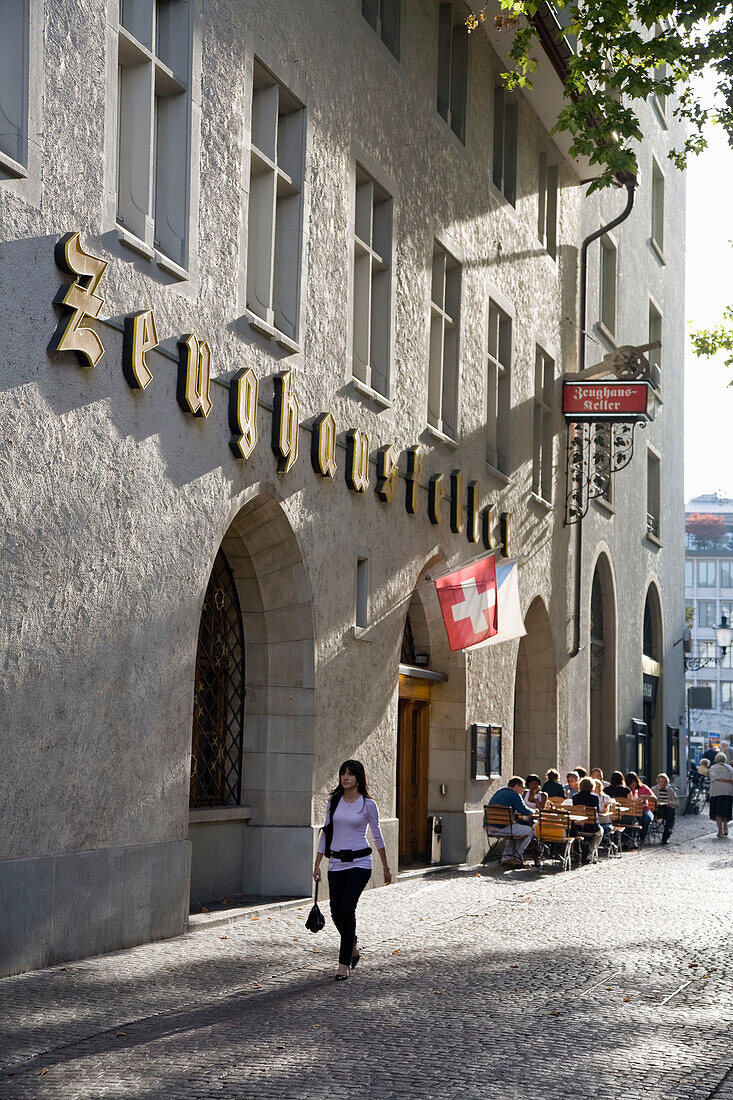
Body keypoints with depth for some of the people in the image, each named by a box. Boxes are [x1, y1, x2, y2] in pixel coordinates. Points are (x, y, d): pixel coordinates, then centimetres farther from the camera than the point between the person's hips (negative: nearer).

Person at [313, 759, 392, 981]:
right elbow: (326, 832, 12)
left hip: (359, 862, -4)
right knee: (337, 913, 5)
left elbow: (376, 835, 5)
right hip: (336, 863, 4)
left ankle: (344, 964, -10)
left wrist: (386, 867, 10)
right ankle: (352, 947, 34)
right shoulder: (333, 801, 6)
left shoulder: (368, 804, -3)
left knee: (347, 909, -15)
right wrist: (317, 864, 9)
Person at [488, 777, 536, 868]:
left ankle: (506, 858, 24)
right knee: (529, 831, 6)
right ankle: (516, 858, 7)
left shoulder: (499, 792, 22)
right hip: (500, 829, -9)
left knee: (514, 831, 34)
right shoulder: (514, 795, -6)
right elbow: (525, 812, -6)